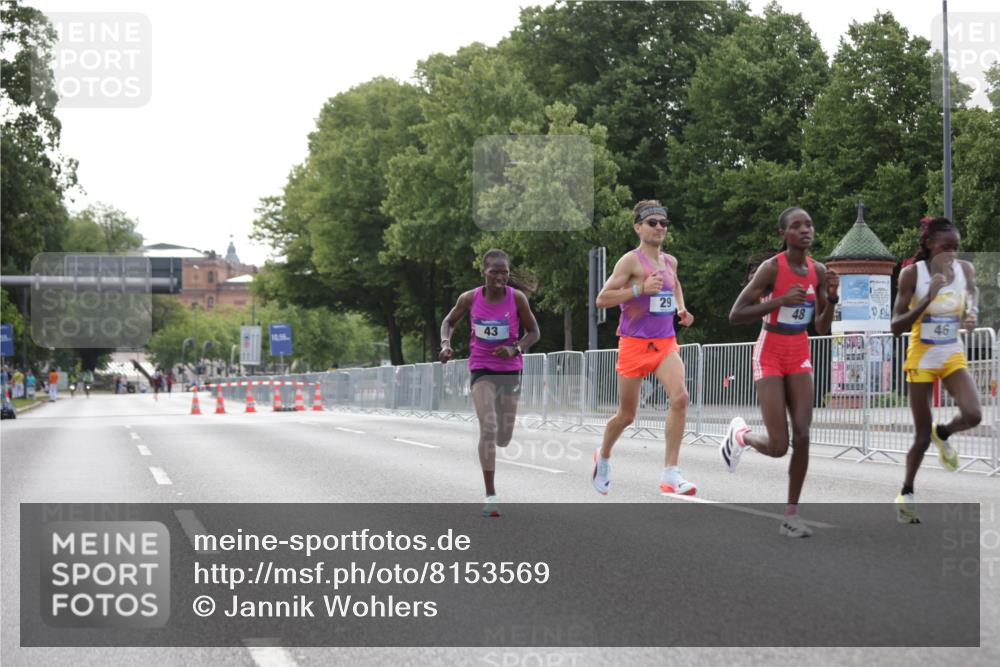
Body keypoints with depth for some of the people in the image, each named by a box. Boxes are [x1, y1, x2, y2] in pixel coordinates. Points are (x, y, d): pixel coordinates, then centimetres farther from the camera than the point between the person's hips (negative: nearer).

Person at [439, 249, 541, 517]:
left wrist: (515, 349, -20)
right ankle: (491, 496, -13)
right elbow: (449, 321, 10)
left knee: (503, 438, 9)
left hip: (510, 371, 1)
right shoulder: (470, 298, -8)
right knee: (488, 429, -17)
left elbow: (533, 332, -2)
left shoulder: (517, 298, -10)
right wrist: (445, 344, -10)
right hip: (481, 370, -1)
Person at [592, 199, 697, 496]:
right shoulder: (631, 261, -9)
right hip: (634, 343, -4)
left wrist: (681, 309, 16)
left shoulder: (670, 261, 10)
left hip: (666, 343, 4)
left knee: (680, 397, -21)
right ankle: (603, 455, 39)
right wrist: (639, 289, -22)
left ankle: (670, 473, -18)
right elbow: (601, 299, -13)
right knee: (626, 415, 8)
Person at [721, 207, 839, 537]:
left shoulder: (818, 271, 3)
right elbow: (735, 315, -17)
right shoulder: (772, 268, -14)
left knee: (802, 435, -9)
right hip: (770, 354, -5)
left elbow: (822, 328, 9)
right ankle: (740, 434, 25)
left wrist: (832, 297, -9)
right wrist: (780, 300, -26)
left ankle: (791, 515, 0)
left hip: (800, 355, 5)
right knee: (778, 446, -10)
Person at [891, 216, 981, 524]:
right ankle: (906, 492, 25)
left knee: (973, 415, -20)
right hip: (922, 358, -3)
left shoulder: (965, 270, -5)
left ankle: (943, 433, 15)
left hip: (954, 356, 3)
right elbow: (896, 327, -18)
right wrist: (927, 300, -30)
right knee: (922, 435, 2)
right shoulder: (912, 273, -16)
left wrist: (972, 314, -8)